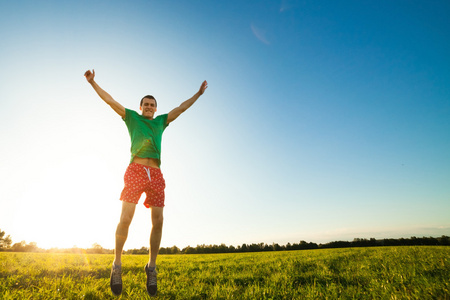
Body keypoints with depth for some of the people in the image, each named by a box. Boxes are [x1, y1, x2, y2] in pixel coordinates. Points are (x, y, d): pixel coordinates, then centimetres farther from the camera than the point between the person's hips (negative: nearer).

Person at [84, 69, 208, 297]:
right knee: (125, 218, -10)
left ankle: (151, 266, 14)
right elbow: (111, 101, 16)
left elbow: (181, 108, 29)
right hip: (136, 170, -2)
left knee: (158, 221, -3)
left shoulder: (160, 122, 24)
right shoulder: (132, 117, 19)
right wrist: (93, 83, 11)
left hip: (156, 175, 3)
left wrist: (198, 93, 33)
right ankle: (117, 264, 12)